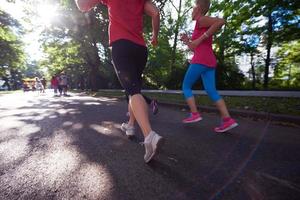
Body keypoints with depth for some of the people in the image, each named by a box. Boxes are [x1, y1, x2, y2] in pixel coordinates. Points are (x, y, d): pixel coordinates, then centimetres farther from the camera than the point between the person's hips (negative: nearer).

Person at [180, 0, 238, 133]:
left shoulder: (201, 20, 3)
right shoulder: (204, 28, 29)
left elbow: (221, 21, -17)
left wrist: (200, 39, -15)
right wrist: (187, 41, 23)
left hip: (201, 61, -9)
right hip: (210, 62, 9)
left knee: (186, 86, 3)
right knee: (211, 91, 1)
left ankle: (195, 114, -1)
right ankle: (227, 120, -8)